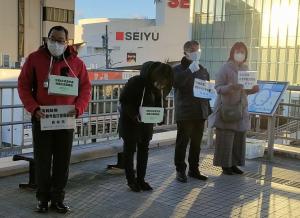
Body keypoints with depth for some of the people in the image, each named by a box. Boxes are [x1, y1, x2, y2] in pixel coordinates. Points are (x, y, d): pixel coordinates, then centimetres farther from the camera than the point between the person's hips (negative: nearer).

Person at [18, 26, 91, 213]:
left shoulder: (76, 62, 1)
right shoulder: (34, 59, -2)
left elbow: (85, 88, 5)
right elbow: (23, 86, -1)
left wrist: (78, 109, -11)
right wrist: (34, 109, -14)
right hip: (41, 119, -1)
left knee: (63, 161, 7)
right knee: (43, 160, 7)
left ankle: (58, 199, 21)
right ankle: (43, 198, 21)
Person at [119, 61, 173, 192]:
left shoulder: (159, 87, -8)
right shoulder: (136, 82, -25)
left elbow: (159, 103, 3)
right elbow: (123, 100, -20)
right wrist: (135, 115, -30)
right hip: (130, 121, -5)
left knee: (144, 149, 9)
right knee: (130, 149, 4)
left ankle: (141, 179, 18)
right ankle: (131, 180, 13)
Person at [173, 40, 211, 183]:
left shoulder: (203, 71, 15)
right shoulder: (179, 69, -3)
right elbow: (176, 83, -22)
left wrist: (209, 110, 14)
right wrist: (190, 70, -23)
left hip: (200, 113, 6)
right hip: (185, 113, -5)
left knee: (196, 143, 12)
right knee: (182, 143, 0)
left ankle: (194, 169, 23)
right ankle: (180, 170, 10)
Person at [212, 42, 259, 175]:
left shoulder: (245, 69, 12)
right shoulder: (225, 68, -6)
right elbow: (218, 88, -10)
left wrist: (253, 89, -2)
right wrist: (230, 87, -28)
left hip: (241, 109, 6)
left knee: (239, 138, 7)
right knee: (226, 138, -3)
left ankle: (233, 164, 18)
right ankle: (225, 165, 8)